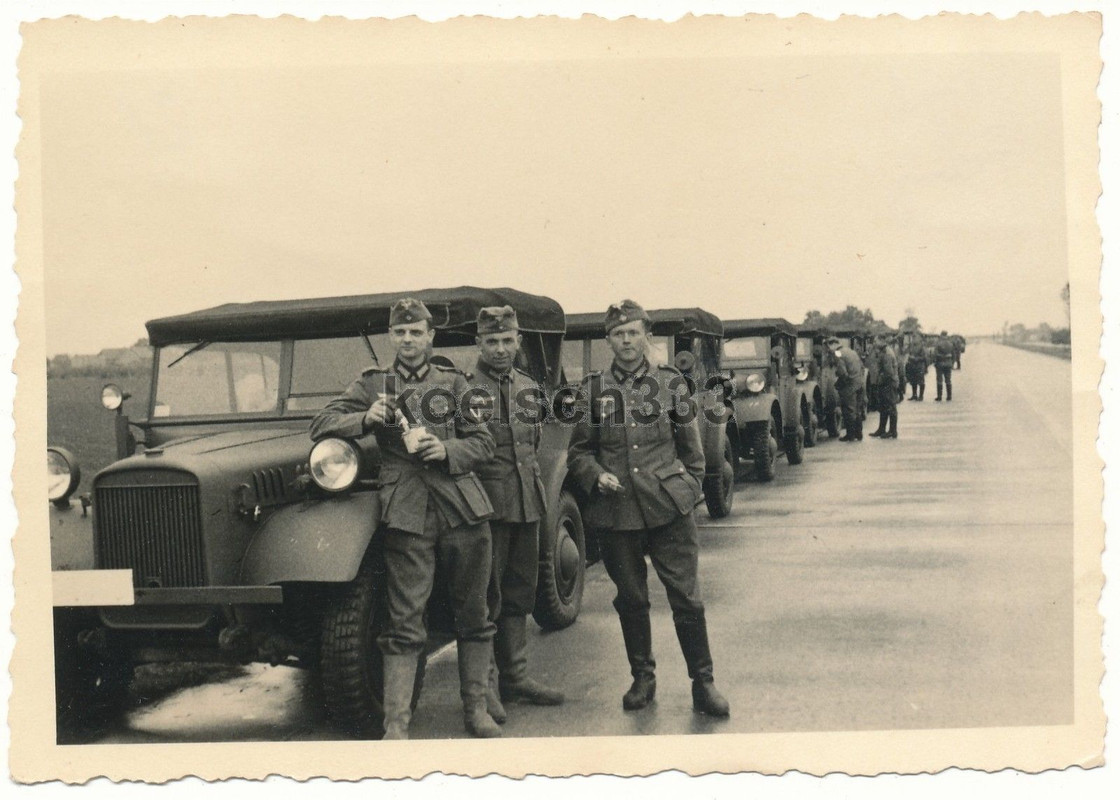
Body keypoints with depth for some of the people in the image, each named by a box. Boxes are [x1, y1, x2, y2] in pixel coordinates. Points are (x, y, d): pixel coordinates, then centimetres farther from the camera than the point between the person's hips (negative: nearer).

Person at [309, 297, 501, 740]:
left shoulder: (454, 382, 13)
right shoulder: (372, 383, 12)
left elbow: (483, 443, 10)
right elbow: (321, 425, 7)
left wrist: (447, 450, -10)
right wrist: (366, 418, -10)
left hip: (463, 507, 2)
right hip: (407, 513, -2)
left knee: (473, 615, 9)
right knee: (404, 624, -5)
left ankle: (476, 709, 21)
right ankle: (396, 725, -1)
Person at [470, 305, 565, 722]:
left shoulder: (528, 386, 14)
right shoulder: (466, 385, -7)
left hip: (526, 503, 7)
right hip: (487, 503, -7)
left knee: (519, 593, 14)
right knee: (485, 595, -2)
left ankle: (515, 676, 24)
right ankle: (484, 685, 5)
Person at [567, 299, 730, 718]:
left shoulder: (670, 382, 6)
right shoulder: (592, 389, 7)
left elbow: (690, 446, 11)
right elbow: (578, 451, 9)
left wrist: (691, 490, 5)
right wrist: (596, 476, -9)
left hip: (668, 507, -1)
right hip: (616, 510, 1)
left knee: (687, 597, -2)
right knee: (631, 599, 11)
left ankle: (703, 683, 10)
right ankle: (642, 678, 27)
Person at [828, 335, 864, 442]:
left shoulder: (838, 354, -13)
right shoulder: (851, 351, 15)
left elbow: (842, 372, -21)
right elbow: (861, 366, 17)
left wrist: (837, 385, -7)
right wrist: (860, 378, 18)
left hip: (849, 386, -9)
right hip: (858, 383, 9)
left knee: (848, 410, -1)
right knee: (856, 410, 16)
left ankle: (850, 435, 2)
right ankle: (858, 434, 22)